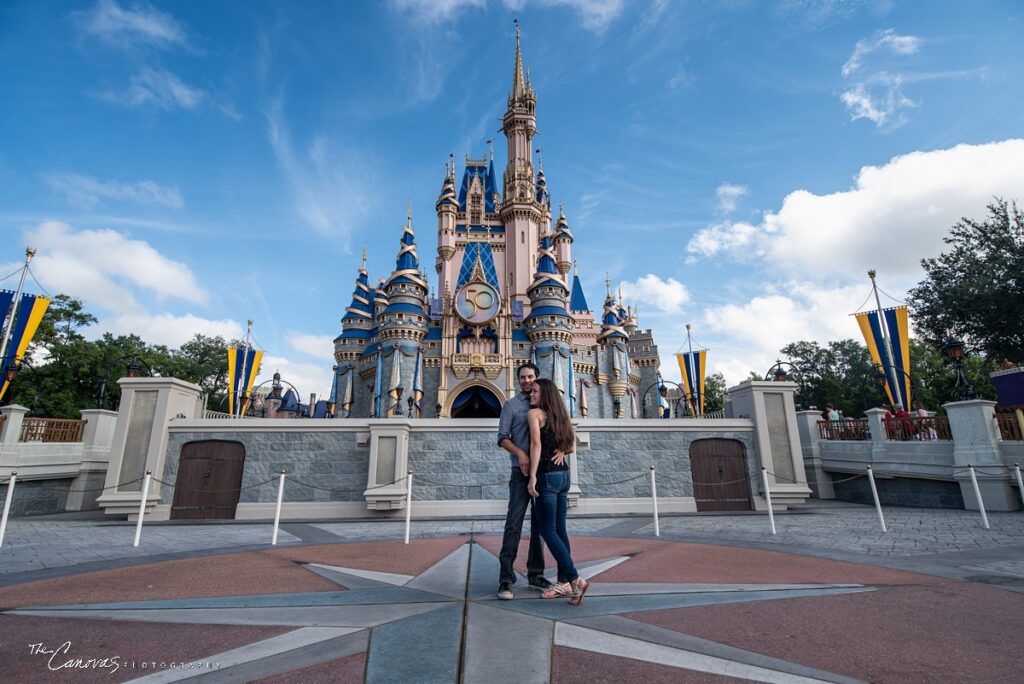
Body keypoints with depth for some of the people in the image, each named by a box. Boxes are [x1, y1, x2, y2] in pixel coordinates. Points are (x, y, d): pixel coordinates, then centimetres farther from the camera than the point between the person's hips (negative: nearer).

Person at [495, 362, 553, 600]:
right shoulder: (511, 405, 4)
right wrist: (520, 453, -16)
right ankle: (505, 579, 1)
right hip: (522, 472, -4)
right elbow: (502, 437, -1)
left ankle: (535, 574, 22)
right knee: (514, 524, -6)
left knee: (539, 525, 10)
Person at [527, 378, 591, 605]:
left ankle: (575, 579, -4)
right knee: (559, 530, 11)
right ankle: (564, 583, 17)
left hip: (547, 475, -8)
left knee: (548, 531, -1)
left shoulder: (534, 413, -6)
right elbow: (571, 447, 18)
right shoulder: (560, 416, 14)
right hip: (563, 474, 8)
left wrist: (532, 476, -18)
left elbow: (536, 444, -17)